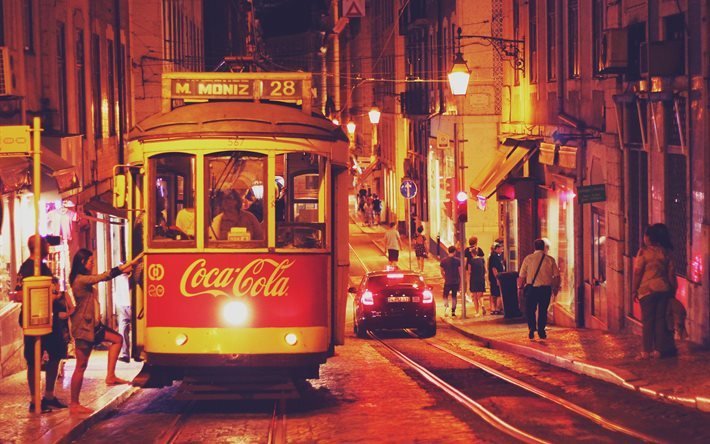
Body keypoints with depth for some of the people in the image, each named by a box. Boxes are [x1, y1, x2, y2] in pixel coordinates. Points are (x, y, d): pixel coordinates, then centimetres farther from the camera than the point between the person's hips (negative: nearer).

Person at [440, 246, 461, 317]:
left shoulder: (443, 260, -3)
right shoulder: (458, 260, -8)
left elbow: (442, 272, 5)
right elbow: (460, 271, -6)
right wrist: (460, 280, 4)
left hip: (447, 282, 0)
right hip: (456, 281, 0)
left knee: (445, 296, 12)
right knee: (454, 296, 10)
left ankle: (446, 306, -15)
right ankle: (453, 312, 11)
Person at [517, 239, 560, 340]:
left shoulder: (528, 258, -2)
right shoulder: (550, 259, 0)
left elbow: (521, 276, -2)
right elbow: (557, 276, 0)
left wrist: (520, 286, 13)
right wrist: (556, 288, 14)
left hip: (532, 288, -1)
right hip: (546, 288, 1)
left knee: (530, 310, 12)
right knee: (543, 310, 12)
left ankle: (532, 328, -4)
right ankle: (541, 332, 12)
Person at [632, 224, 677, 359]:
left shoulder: (644, 252, -7)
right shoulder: (665, 252, 4)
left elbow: (637, 273, -8)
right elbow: (671, 273, 5)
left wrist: (634, 290, -1)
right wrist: (673, 289, 13)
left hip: (647, 289, -3)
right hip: (664, 290, 3)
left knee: (647, 320, -1)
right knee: (660, 319, 7)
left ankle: (647, 351, -3)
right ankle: (658, 349, 7)